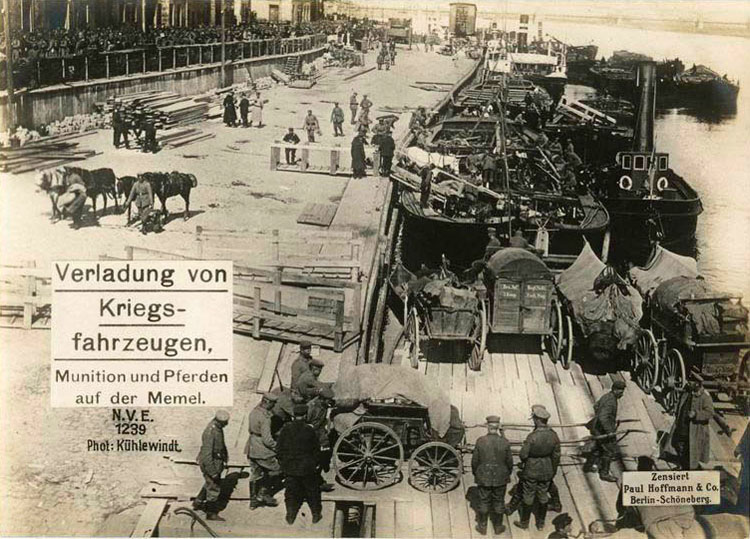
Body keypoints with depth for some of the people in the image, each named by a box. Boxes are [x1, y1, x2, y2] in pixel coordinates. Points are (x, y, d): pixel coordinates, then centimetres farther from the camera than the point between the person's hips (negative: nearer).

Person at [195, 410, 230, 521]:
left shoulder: (218, 426, -3)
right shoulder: (210, 432, -32)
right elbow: (206, 454, -29)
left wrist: (225, 455, 28)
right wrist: (213, 472, -25)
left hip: (217, 461, 9)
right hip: (210, 463, -9)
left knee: (210, 484, 26)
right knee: (214, 488, 4)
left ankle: (198, 502, 45)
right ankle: (211, 514, 19)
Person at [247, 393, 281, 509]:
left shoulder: (254, 411, 3)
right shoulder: (265, 418, -24)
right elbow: (267, 439, -25)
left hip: (252, 448, 9)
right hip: (262, 451, -9)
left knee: (255, 474, 18)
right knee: (276, 469, 10)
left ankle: (253, 500, 26)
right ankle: (264, 493, 13)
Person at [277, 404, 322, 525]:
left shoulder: (285, 429, -8)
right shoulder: (309, 430, -13)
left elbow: (279, 448, -1)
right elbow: (316, 449, -5)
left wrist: (283, 462, 11)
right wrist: (315, 463, 10)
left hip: (289, 467, 2)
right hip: (306, 467, -2)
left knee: (291, 492, 13)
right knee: (312, 492, 13)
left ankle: (290, 516, 16)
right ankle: (316, 514, 22)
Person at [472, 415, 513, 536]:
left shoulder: (480, 441, -16)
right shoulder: (505, 443, -16)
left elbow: (475, 460, -7)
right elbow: (509, 462, -5)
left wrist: (475, 473, 11)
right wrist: (507, 474, 14)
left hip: (483, 478, 0)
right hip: (500, 478, 0)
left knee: (483, 502, 15)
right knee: (498, 502, 17)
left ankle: (482, 527, 27)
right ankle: (498, 527, 30)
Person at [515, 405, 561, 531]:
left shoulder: (532, 437, -28)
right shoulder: (553, 435, -13)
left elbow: (523, 455, -19)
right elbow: (556, 456, -3)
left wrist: (525, 461, 5)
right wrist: (553, 472, 12)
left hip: (532, 472, -4)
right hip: (546, 472, 4)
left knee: (528, 497, 13)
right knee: (543, 497, 19)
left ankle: (524, 523, 28)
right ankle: (541, 523, 32)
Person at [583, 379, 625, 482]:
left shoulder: (607, 396, 5)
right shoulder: (610, 401, -26)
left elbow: (596, 405, 21)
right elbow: (603, 418, -34)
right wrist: (609, 431, -31)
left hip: (598, 427, 10)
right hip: (601, 429, -10)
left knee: (599, 447, 25)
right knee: (610, 450, -3)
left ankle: (588, 466, 40)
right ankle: (604, 474, 7)